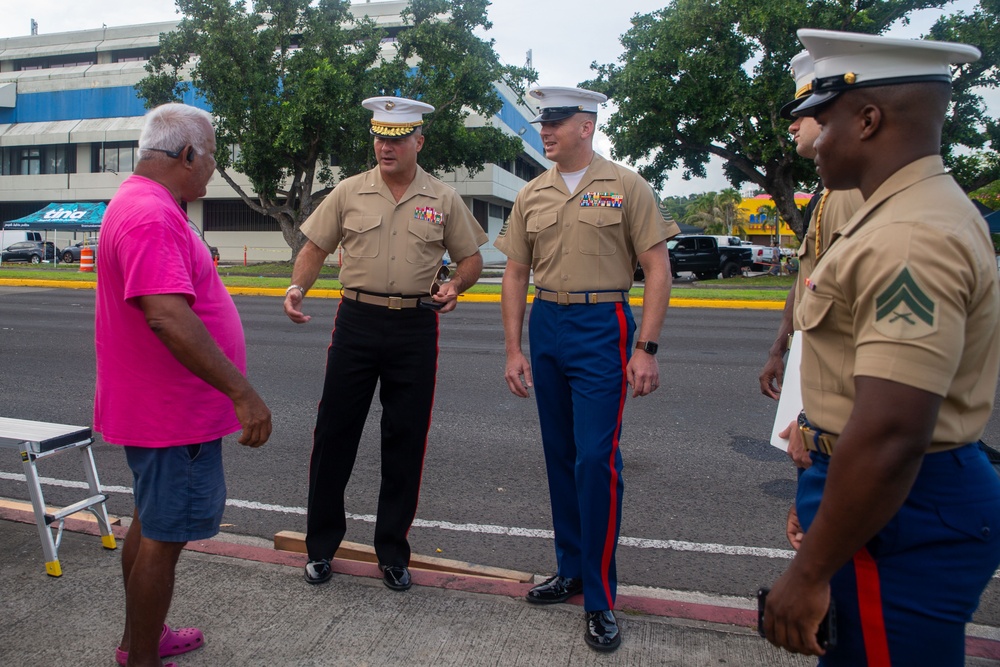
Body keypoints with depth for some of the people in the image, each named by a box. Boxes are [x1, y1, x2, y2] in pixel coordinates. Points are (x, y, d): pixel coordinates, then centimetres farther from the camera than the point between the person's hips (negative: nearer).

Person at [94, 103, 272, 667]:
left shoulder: (144, 206, 13)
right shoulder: (152, 215, -23)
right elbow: (168, 316, -34)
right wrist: (242, 392, -34)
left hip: (159, 405, 11)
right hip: (174, 414, -11)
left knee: (152, 523, 22)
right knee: (164, 536, 2)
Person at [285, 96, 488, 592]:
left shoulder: (443, 200, 5)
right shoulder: (349, 192, 6)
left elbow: (471, 258, 10)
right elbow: (315, 248, 9)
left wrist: (455, 286, -11)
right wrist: (297, 287, -9)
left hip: (416, 328, 0)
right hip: (357, 322, 1)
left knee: (405, 440, 6)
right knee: (334, 433, 4)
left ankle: (392, 551, 22)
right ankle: (320, 545, 22)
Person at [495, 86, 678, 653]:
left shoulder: (626, 187, -2)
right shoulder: (531, 196, 10)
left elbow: (658, 271, -5)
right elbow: (515, 276, 11)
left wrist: (647, 348, -13)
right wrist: (514, 349, 5)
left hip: (602, 328, -5)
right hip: (546, 327, 5)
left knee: (596, 458, -8)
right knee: (561, 455, 12)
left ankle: (601, 599, 6)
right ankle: (573, 569, 28)